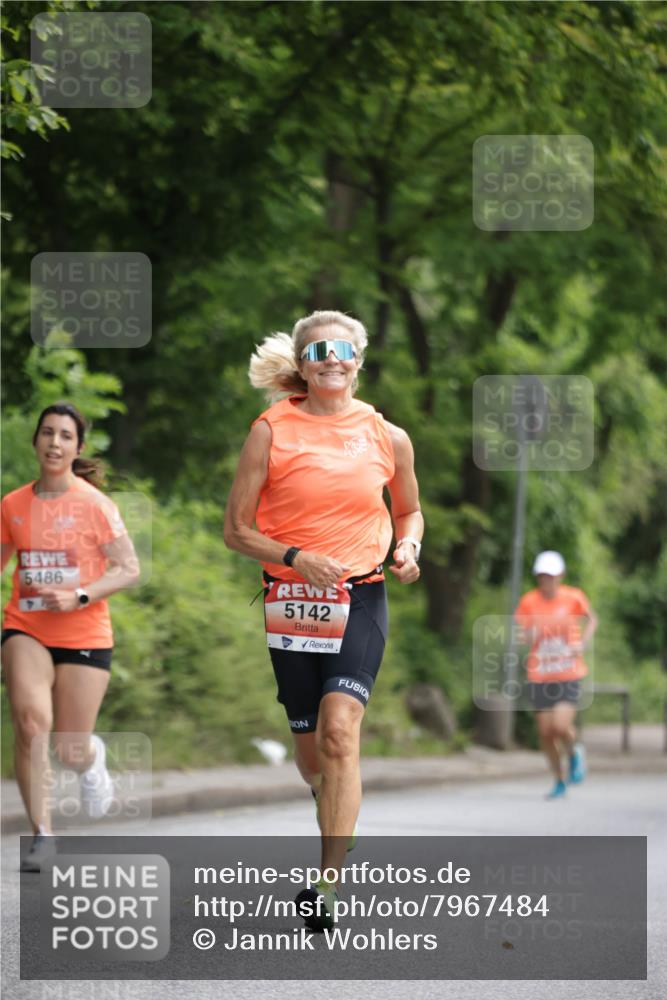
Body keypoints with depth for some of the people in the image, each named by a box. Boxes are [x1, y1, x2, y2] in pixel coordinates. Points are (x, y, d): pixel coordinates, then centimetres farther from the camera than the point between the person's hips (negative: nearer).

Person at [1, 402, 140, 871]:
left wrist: (79, 597, -19)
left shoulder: (94, 504, -7)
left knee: (70, 752, 1)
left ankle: (92, 757, 42)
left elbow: (129, 569, -6)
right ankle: (41, 834, -14)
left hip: (84, 636, -2)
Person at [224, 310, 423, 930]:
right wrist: (295, 558, -16)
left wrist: (407, 547, 1)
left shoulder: (388, 437, 5)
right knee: (309, 750, 8)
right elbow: (237, 529, 0)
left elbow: (409, 510, 22)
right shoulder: (272, 430, -1)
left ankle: (328, 888, -23)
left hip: (361, 598, -1)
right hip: (291, 600, 1)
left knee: (339, 730, -21)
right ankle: (337, 829, 43)